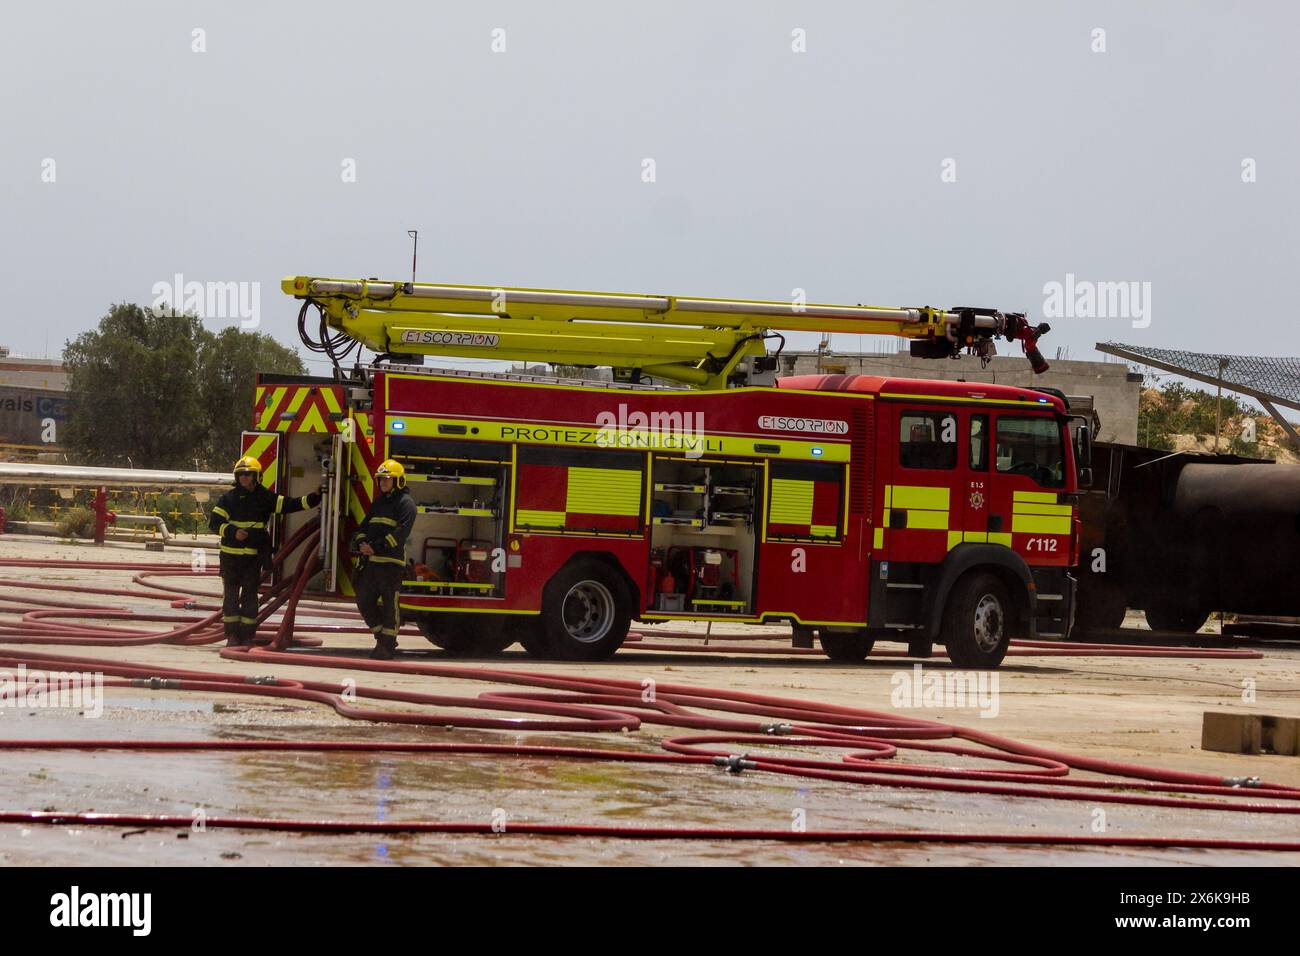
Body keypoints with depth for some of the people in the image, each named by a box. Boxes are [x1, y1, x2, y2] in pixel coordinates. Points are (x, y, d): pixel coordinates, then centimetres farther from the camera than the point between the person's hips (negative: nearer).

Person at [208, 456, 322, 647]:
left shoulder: (265, 498, 4)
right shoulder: (229, 498, 2)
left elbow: (289, 505, 2)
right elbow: (214, 522, -2)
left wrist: (314, 497, -7)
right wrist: (233, 532, -16)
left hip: (254, 557, 0)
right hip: (230, 555, 0)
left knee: (250, 596, 1)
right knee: (231, 595, 1)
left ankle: (248, 635, 8)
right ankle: (232, 635, 7)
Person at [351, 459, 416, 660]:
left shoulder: (405, 503, -5)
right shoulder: (378, 503, 21)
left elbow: (400, 532, -16)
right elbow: (364, 526, 19)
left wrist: (377, 547, -20)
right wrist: (361, 543, -3)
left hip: (391, 562, -8)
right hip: (371, 561, 8)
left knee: (390, 604, -5)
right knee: (364, 601, 8)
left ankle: (388, 645, 0)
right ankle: (382, 638, 20)